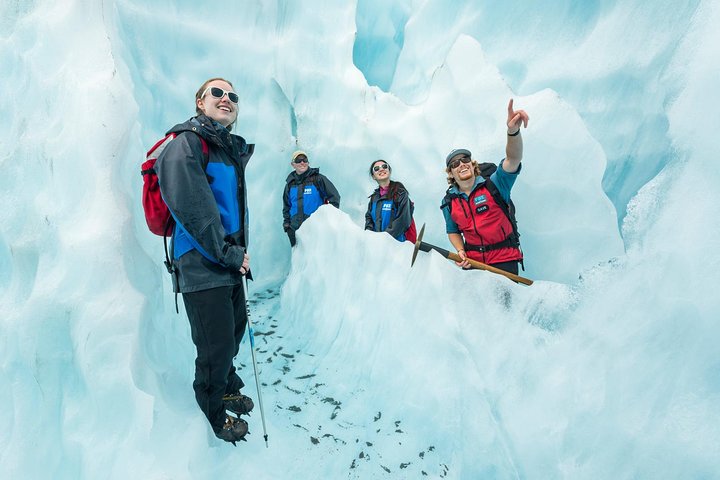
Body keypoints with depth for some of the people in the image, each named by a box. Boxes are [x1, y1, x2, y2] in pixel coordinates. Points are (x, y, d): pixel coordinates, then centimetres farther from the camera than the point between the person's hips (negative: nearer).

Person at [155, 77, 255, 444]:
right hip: (202, 266, -9)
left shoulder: (232, 149, 14)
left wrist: (240, 251, 15)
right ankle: (214, 412, 29)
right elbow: (192, 208, -21)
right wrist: (228, 254, -16)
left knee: (235, 329, 22)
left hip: (230, 262, 9)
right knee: (216, 347, 2)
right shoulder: (186, 143, -12)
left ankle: (228, 387, 48)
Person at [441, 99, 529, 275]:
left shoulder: (493, 185, -6)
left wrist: (513, 131, -42)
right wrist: (460, 251, -5)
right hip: (472, 260, 3)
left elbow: (513, 159, -23)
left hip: (504, 259, -3)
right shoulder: (449, 202, 4)